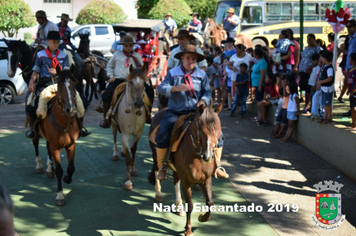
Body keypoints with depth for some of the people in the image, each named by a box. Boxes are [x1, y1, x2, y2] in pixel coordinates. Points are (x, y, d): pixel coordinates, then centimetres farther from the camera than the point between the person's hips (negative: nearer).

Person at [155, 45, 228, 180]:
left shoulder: (202, 75, 9)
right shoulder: (173, 73, 4)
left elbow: (207, 91, 7)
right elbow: (161, 88, -5)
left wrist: (204, 100, -16)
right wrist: (175, 88, -23)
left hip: (195, 112, 2)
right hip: (175, 112, -2)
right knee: (162, 136, -23)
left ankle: (216, 165, 11)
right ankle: (161, 166, 0)